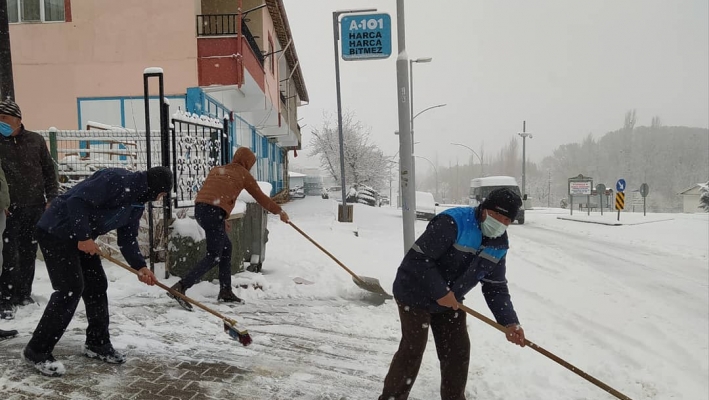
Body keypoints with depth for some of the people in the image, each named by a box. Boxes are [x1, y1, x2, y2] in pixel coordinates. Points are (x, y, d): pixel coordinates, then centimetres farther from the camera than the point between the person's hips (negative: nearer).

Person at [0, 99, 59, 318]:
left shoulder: (35, 140, 5)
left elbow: (49, 171, 8)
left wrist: (51, 199, 2)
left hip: (35, 209, 3)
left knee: (29, 254, 12)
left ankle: (23, 294, 25)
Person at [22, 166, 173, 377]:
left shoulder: (137, 202, 7)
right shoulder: (117, 180, -23)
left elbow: (127, 239, 10)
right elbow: (78, 200, -30)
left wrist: (139, 266, -3)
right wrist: (84, 237, -29)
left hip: (82, 238, 10)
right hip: (56, 231, -10)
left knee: (97, 286, 9)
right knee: (71, 288, -13)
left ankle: (97, 343, 23)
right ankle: (37, 351, -2)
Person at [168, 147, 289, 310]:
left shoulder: (216, 169, 26)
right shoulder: (243, 174, 9)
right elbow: (260, 197, 15)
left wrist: (221, 220, 33)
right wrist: (280, 211, 28)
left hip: (199, 208, 8)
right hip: (214, 212, -8)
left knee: (226, 247, 20)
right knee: (213, 256, -5)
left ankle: (225, 292, 23)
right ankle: (180, 288, -18)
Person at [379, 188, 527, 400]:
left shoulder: (499, 244, -3)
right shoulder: (452, 222, -29)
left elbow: (496, 287, 0)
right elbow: (418, 258, -29)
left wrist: (509, 322, -12)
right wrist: (440, 292, -27)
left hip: (451, 301, 7)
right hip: (416, 295, -7)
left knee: (458, 351, 9)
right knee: (412, 350, -1)